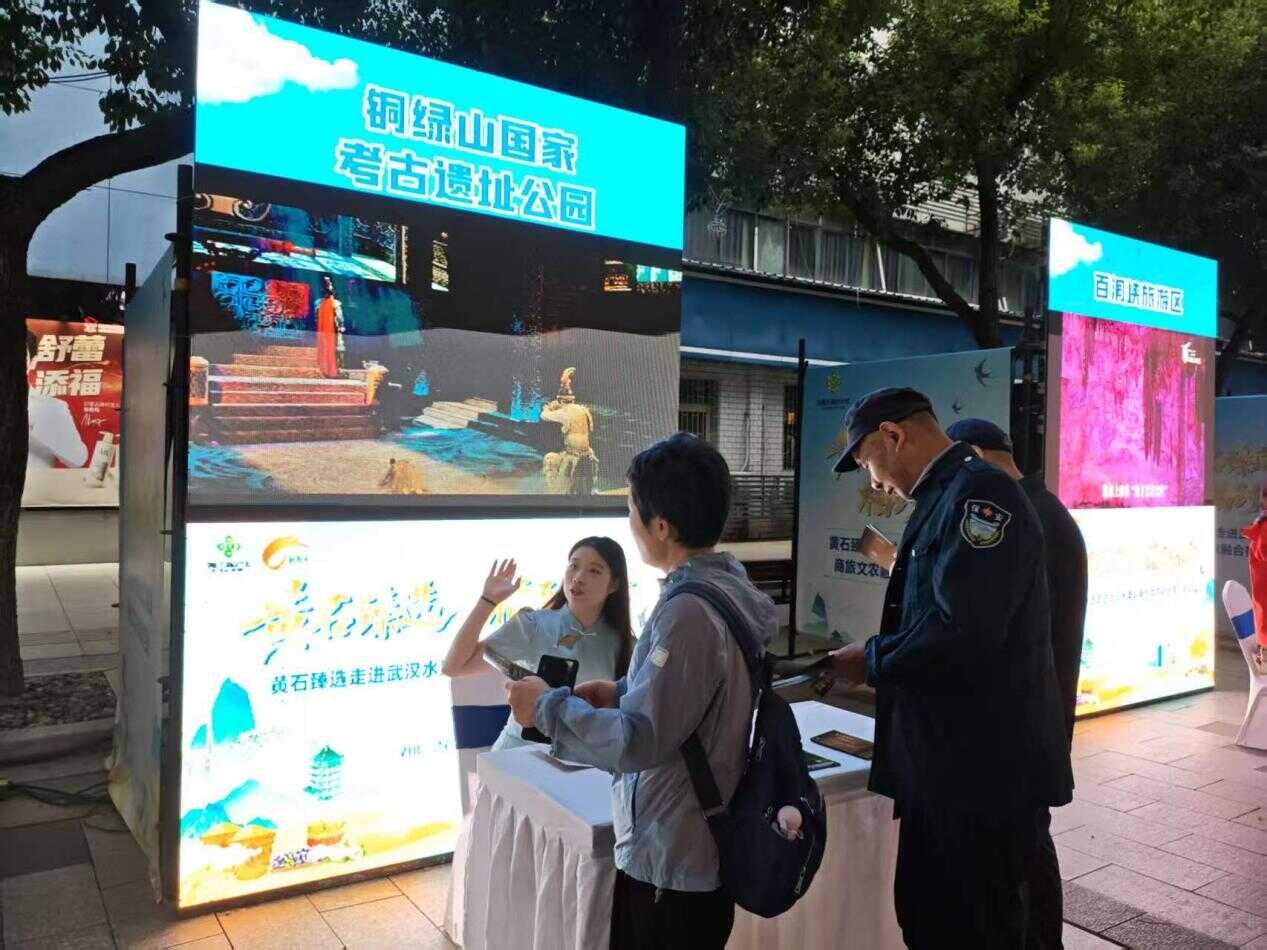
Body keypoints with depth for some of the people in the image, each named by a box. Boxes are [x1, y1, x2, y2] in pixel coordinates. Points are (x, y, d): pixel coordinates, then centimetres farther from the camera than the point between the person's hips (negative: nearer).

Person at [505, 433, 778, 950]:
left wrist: (547, 706, -15)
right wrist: (623, 692, 6)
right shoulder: (729, 582, 1)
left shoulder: (689, 611, -28)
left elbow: (638, 742, -27)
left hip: (670, 864, -9)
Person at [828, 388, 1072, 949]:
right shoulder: (943, 497, 12)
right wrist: (878, 660, 6)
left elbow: (962, 630, -27)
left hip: (986, 771, -9)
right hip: (942, 765, 9)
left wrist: (871, 662, -14)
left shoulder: (979, 493, -18)